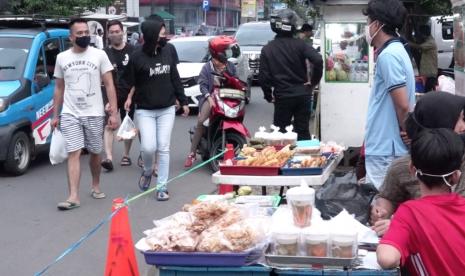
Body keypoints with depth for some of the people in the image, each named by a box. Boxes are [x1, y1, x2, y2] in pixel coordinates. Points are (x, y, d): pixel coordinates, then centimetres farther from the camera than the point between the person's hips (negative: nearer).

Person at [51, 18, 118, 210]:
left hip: (94, 114, 0)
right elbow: (59, 89, 12)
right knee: (73, 154, -9)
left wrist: (113, 113, -9)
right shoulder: (62, 58, 5)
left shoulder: (99, 55, -1)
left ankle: (96, 186, 33)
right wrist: (55, 115, 9)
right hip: (70, 114, 1)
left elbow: (109, 85, -2)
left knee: (95, 153, 11)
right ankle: (73, 196, -13)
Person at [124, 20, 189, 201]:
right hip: (145, 111, -3)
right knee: (148, 147, -11)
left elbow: (175, 80, 12)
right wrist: (129, 99, -18)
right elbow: (131, 83, -5)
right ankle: (147, 171, 22)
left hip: (167, 110, 3)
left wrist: (183, 102, 13)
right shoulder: (137, 57, -7)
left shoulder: (167, 55, 6)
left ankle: (162, 186, 9)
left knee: (163, 148, 1)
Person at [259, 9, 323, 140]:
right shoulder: (300, 44, -2)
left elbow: (263, 76, -4)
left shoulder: (267, 49, -1)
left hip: (282, 96, -1)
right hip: (302, 94, 1)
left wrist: (268, 96, 9)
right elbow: (318, 60, -15)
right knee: (303, 132, 9)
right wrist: (314, 81, -2)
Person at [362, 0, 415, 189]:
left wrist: (405, 134, -5)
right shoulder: (395, 50, 15)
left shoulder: (388, 55, -16)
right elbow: (404, 105, 19)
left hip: (385, 149, -9)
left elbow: (403, 105, -20)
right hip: (386, 146, 9)